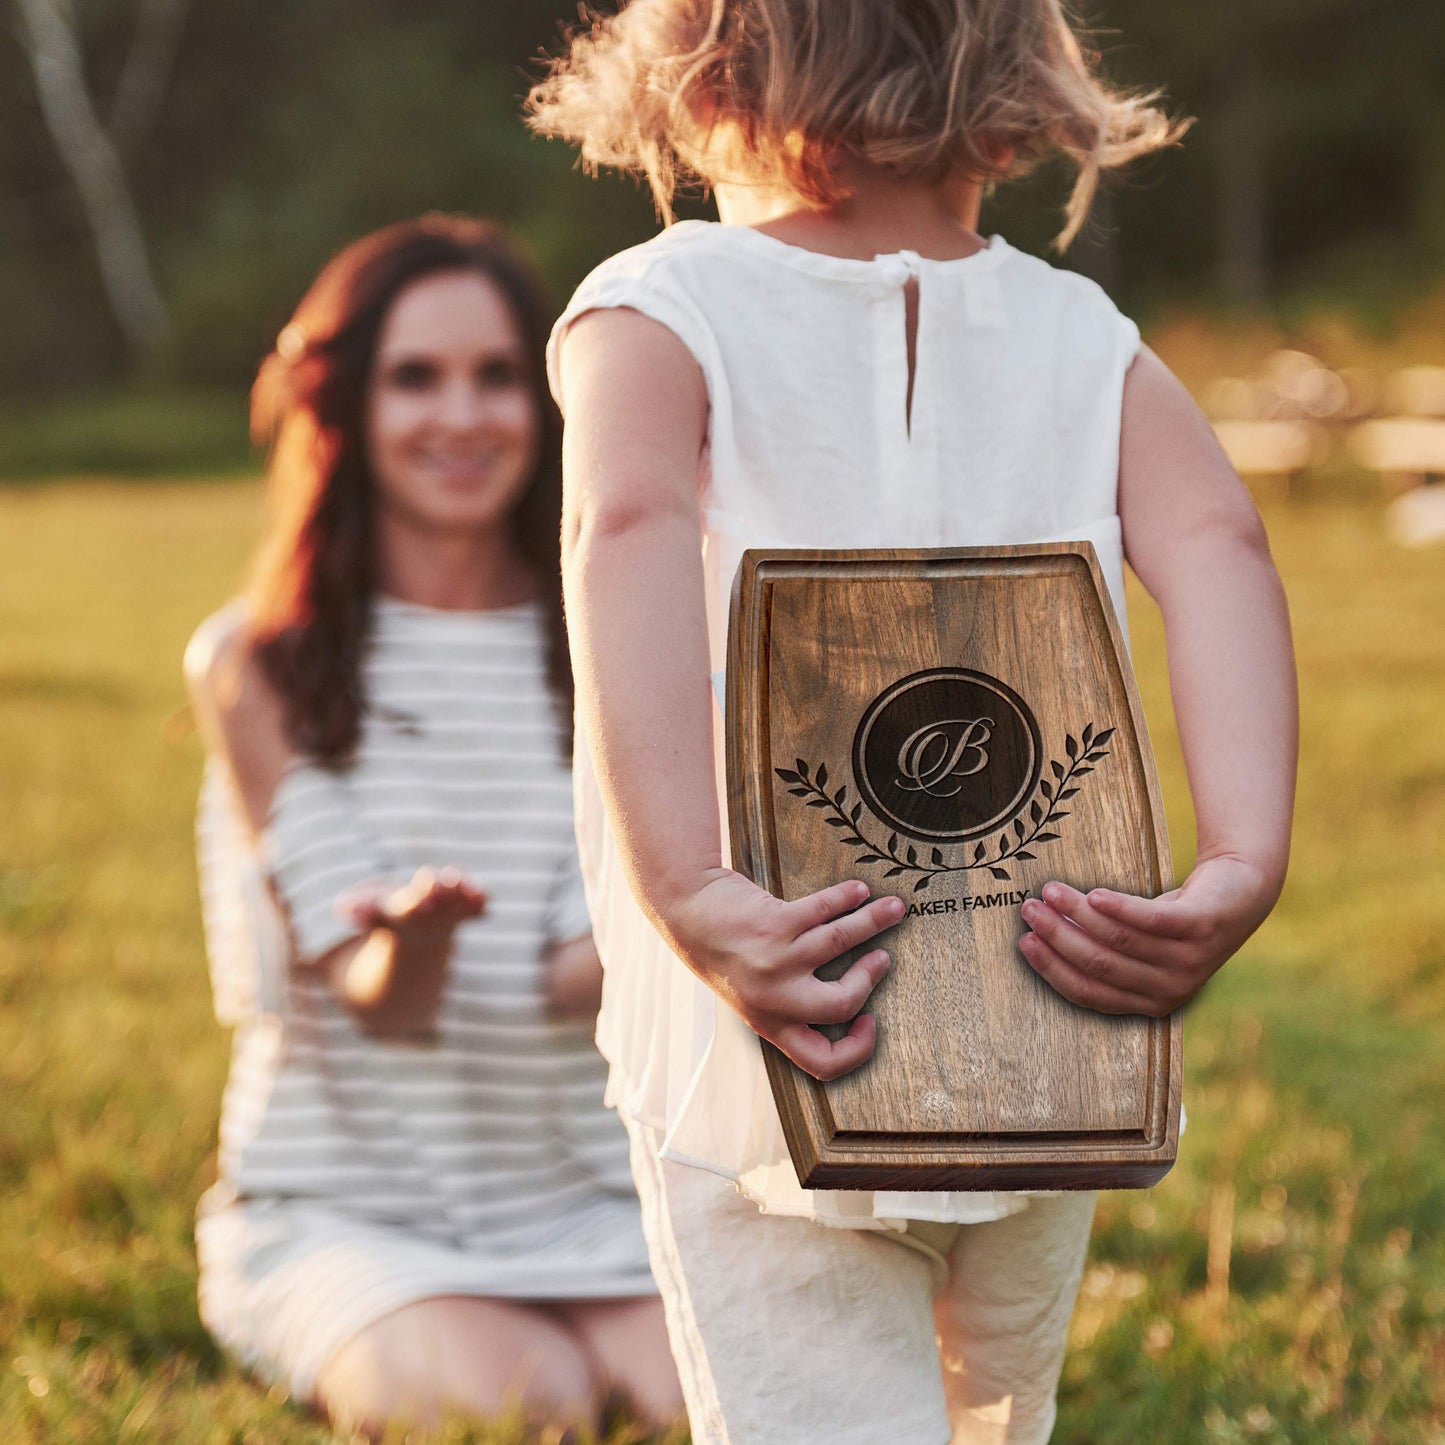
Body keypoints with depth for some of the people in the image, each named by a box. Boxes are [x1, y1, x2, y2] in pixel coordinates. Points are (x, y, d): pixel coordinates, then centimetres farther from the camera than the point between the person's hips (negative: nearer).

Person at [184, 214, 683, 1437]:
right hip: (340, 1207, -2)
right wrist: (412, 943, -37)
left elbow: (578, 978, -6)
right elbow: (375, 998, -12)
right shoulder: (258, 668, -3)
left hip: (583, 1202, 2)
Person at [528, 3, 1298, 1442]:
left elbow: (630, 528, -25)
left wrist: (690, 898, -33)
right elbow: (1218, 541, -14)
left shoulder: (653, 317, -4)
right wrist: (1241, 875, -24)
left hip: (770, 1069, -3)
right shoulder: (1084, 341, 5)